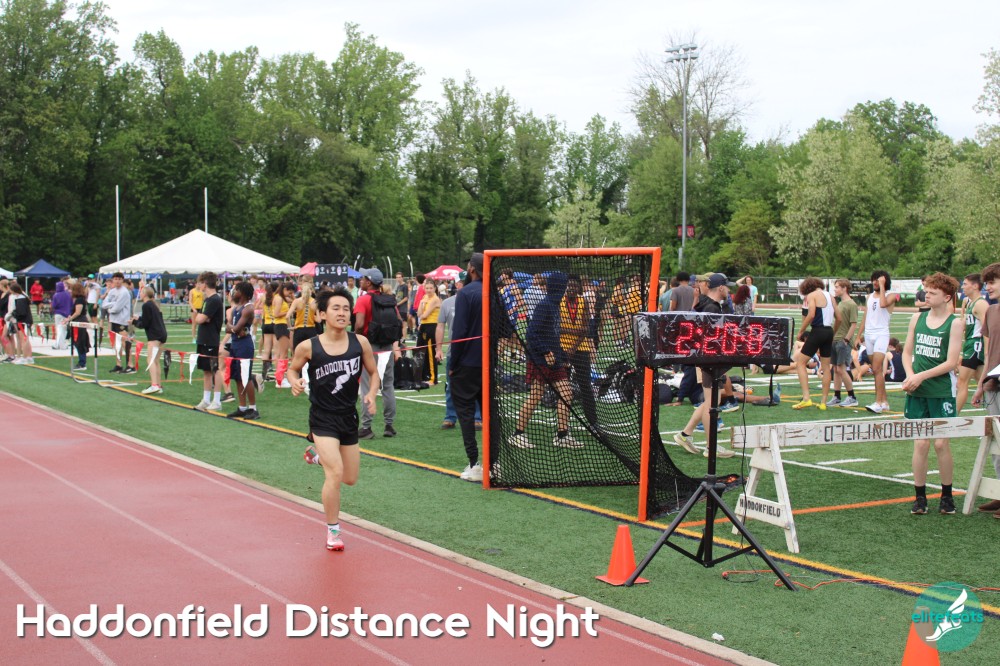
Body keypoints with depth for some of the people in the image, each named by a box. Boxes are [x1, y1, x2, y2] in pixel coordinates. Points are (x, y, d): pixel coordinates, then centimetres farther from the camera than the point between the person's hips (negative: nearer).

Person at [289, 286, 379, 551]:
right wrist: (295, 382, -16)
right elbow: (293, 369, 6)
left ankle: (318, 454, 46)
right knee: (335, 473, -18)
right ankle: (333, 531, 3)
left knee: (350, 479, 15)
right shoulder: (308, 347, -12)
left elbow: (373, 372, 6)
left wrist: (371, 394, -12)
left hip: (349, 416, 4)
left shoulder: (359, 342, -7)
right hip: (323, 417, -4)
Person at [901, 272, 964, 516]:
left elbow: (951, 362, -10)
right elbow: (907, 352, 13)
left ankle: (947, 495, 15)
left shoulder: (955, 323, -5)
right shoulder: (917, 318, 8)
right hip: (917, 392, 3)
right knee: (920, 443, 3)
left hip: (942, 392, -3)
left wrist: (922, 376, -15)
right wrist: (910, 376, -5)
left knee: (941, 443, -1)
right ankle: (920, 497, 9)